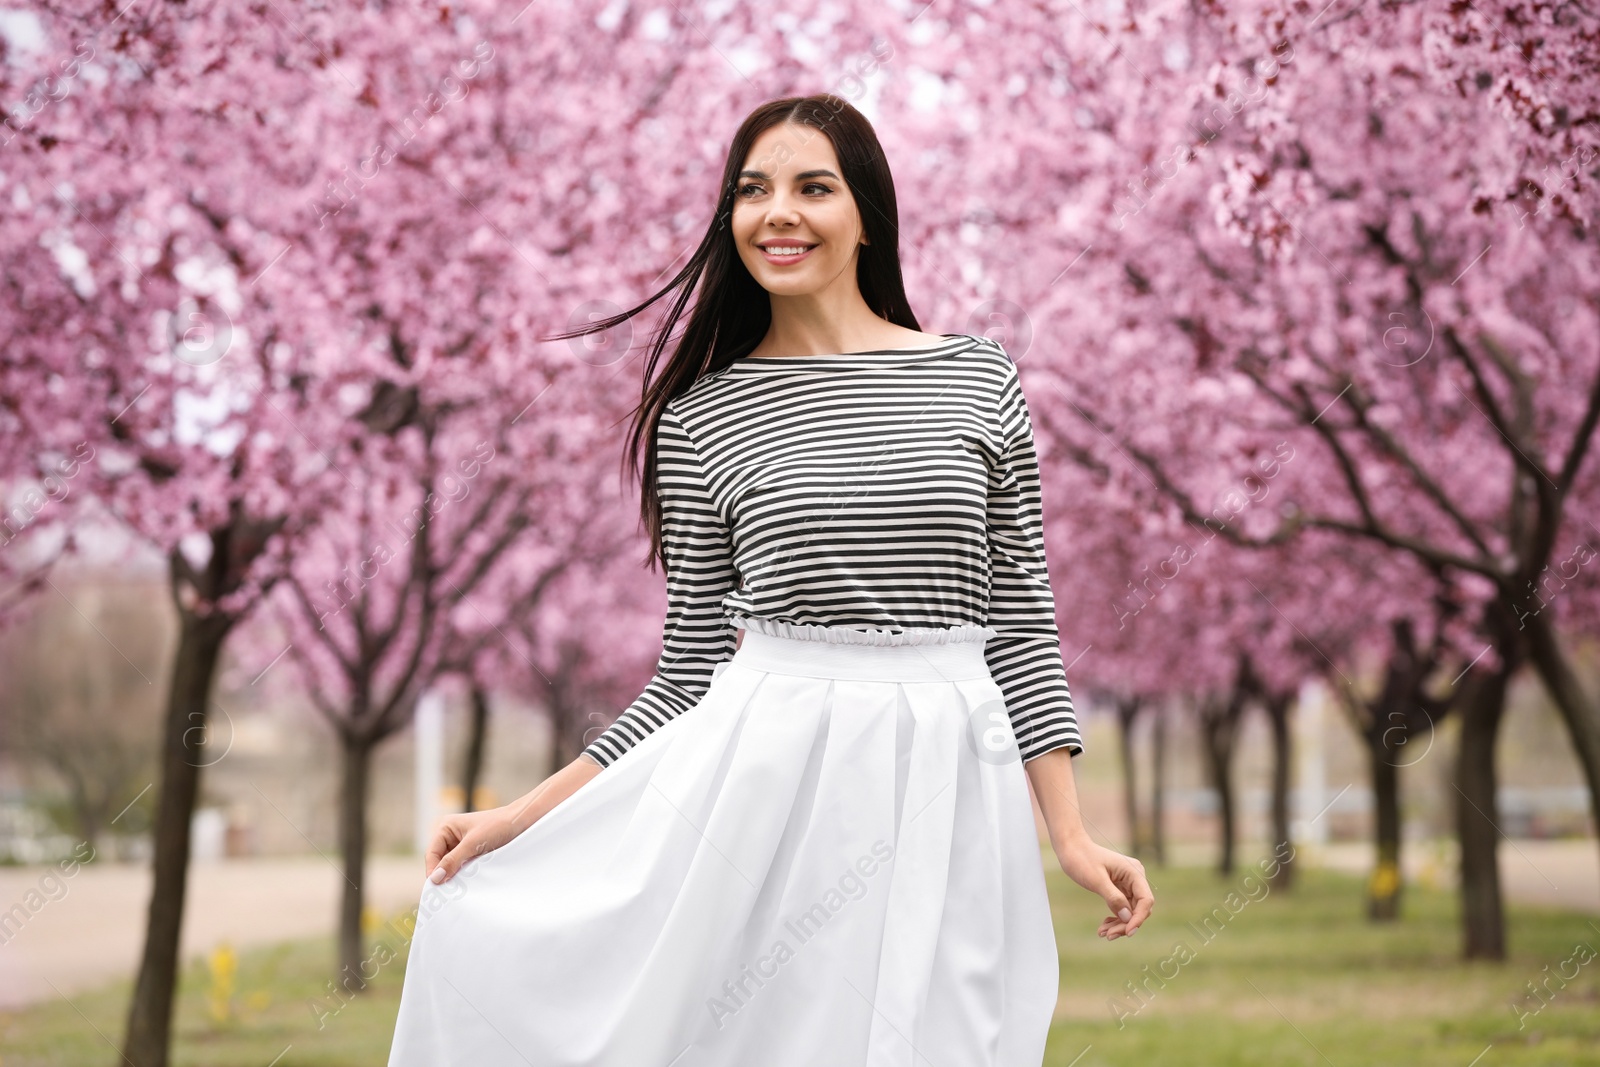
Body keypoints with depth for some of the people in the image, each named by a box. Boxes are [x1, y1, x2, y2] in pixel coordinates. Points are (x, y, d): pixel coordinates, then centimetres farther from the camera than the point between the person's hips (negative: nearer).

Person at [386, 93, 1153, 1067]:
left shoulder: (981, 382, 5)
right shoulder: (701, 419, 3)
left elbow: (1021, 621, 7)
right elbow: (691, 670, 6)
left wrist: (1072, 834, 2)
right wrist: (521, 816, 1)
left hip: (945, 794, 1)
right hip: (768, 777, -1)